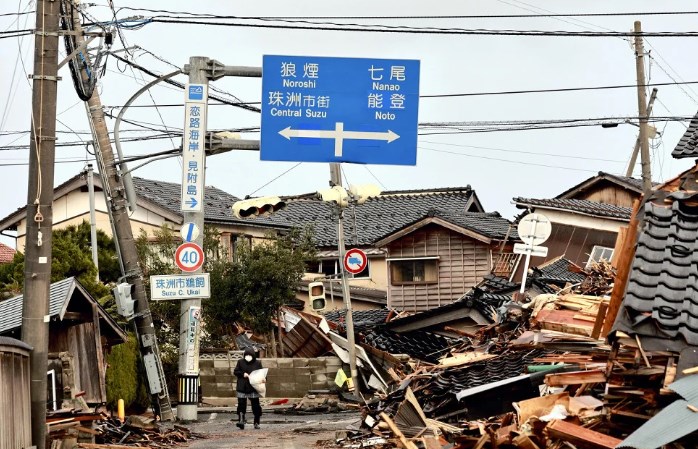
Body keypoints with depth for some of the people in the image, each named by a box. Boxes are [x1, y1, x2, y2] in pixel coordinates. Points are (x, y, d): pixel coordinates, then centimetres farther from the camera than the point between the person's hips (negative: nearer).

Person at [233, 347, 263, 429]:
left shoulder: (257, 363, 4)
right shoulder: (240, 362, 5)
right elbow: (235, 372, 6)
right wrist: (243, 374, -11)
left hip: (254, 388, 0)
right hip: (242, 388, 0)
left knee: (255, 405, 2)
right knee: (241, 404, -10)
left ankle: (256, 423, 12)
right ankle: (241, 421, -14)